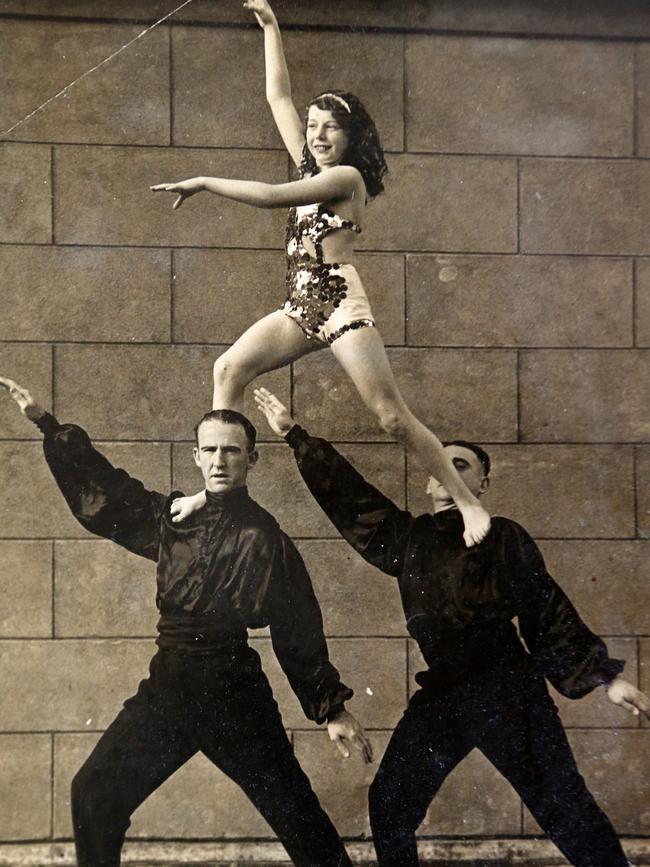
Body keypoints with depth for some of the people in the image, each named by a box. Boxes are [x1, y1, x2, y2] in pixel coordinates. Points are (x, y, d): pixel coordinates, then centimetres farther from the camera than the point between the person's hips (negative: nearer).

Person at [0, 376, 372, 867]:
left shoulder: (263, 537, -6)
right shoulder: (174, 517, 8)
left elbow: (300, 630, -4)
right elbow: (102, 489, 18)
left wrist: (331, 708, -5)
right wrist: (46, 423, 18)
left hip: (232, 692, -5)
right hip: (168, 685, 5)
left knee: (294, 813, -4)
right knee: (94, 797, 6)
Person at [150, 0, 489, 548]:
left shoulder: (346, 176, -8)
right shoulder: (312, 167, 14)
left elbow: (273, 196, -19)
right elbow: (279, 98, 19)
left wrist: (203, 183, -15)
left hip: (341, 304, -8)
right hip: (303, 306, 8)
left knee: (393, 417, -10)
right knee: (230, 369, -8)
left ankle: (468, 502, -2)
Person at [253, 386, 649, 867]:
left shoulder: (503, 537, -1)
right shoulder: (407, 536, 12)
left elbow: (549, 611, -1)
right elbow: (349, 494, 16)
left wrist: (604, 674, -6)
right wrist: (294, 435, 16)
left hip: (505, 688, -5)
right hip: (440, 694, 5)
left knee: (563, 804, -8)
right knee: (390, 803, 8)